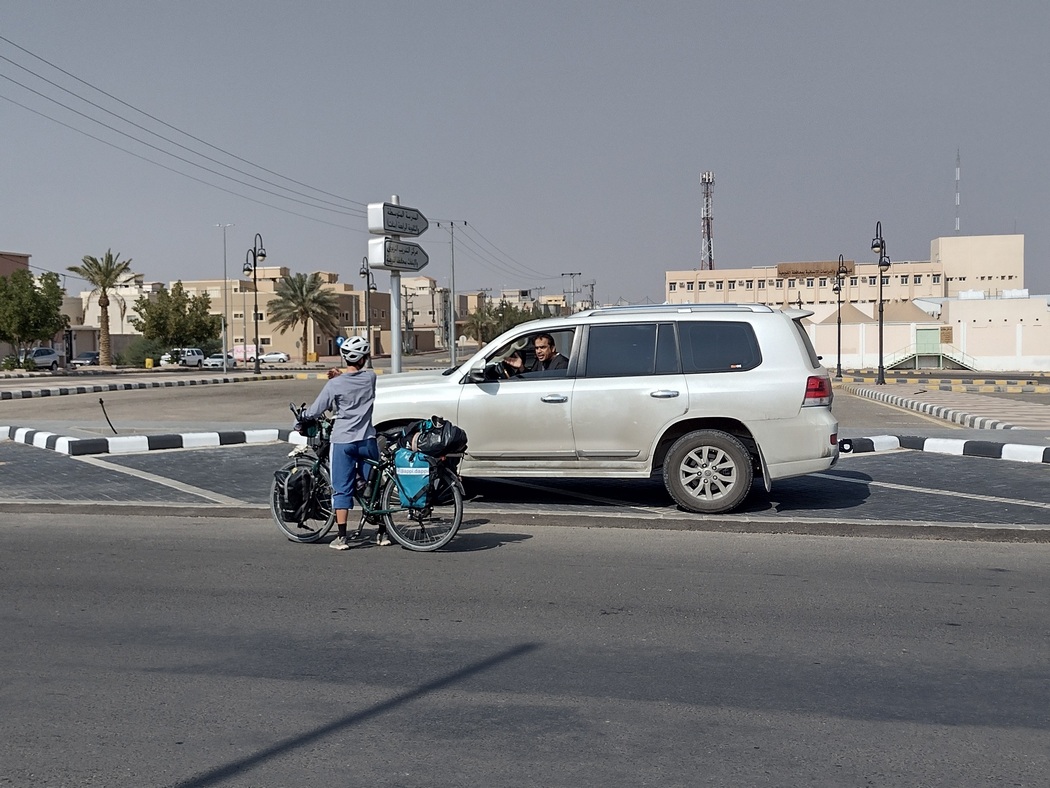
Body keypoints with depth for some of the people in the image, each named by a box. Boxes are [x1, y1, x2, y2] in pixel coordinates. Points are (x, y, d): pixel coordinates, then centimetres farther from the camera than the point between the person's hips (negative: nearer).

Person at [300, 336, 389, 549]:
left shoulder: (334, 385, -10)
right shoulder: (370, 377, -1)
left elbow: (315, 411, -5)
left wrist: (302, 416, 15)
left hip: (342, 441, -2)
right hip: (367, 440, 2)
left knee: (342, 489, 2)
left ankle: (341, 537, -1)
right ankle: (382, 533, 17)